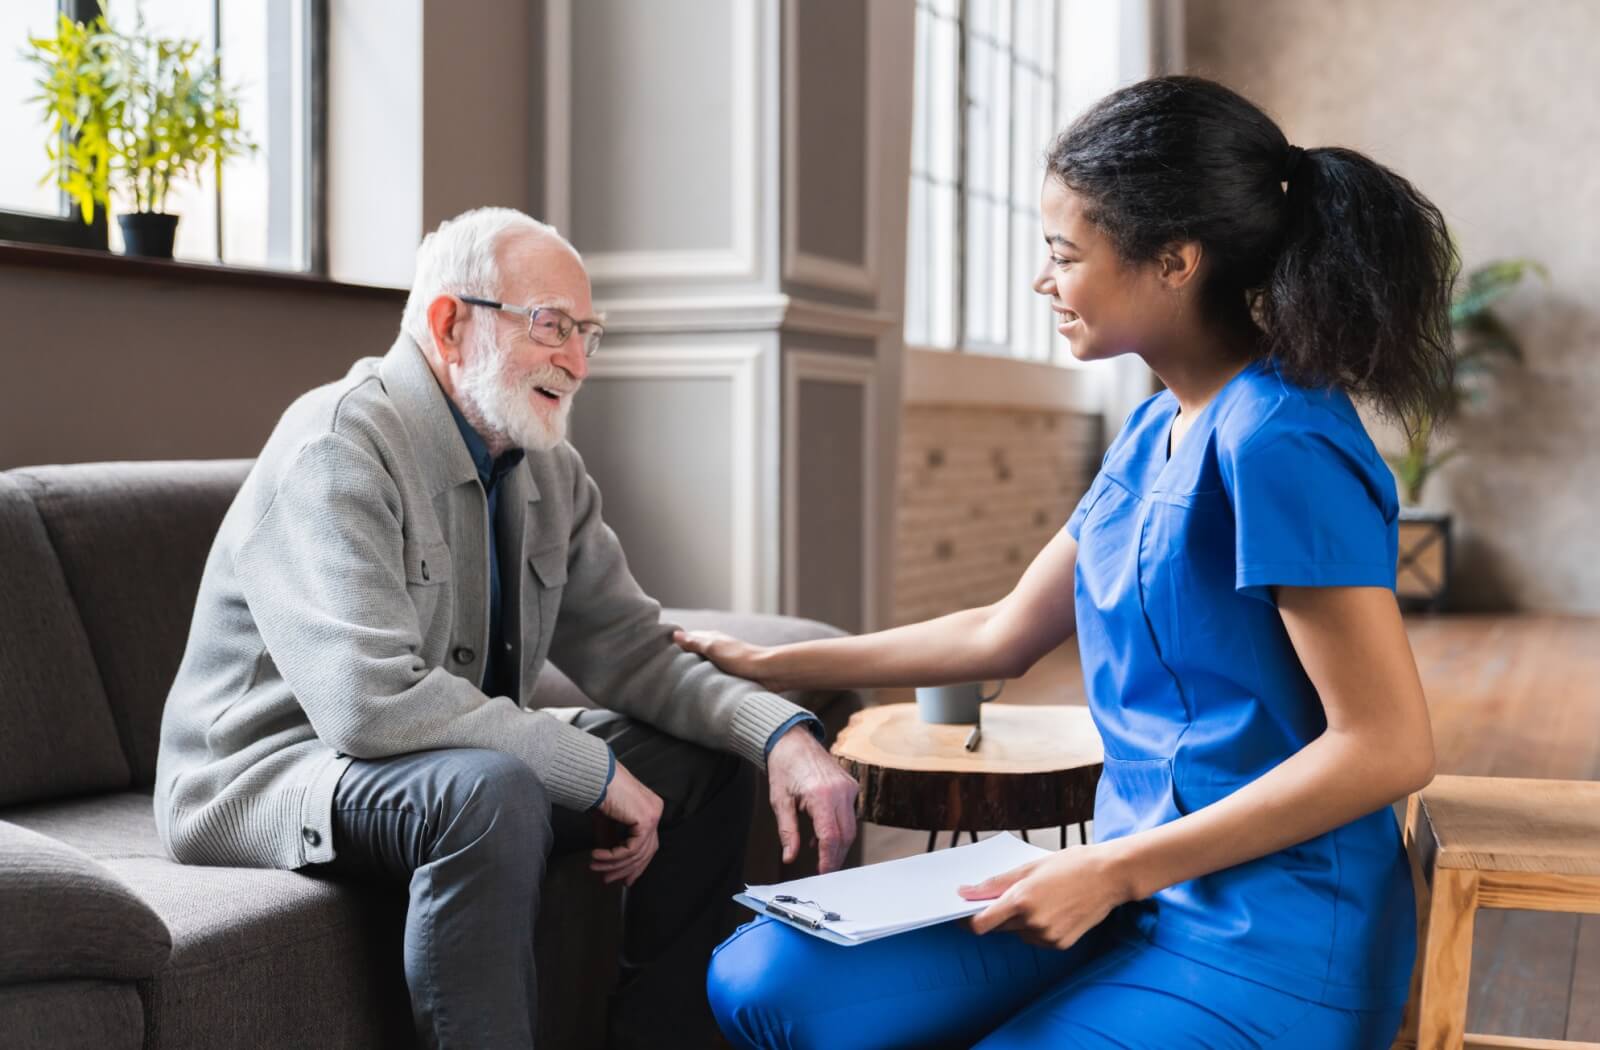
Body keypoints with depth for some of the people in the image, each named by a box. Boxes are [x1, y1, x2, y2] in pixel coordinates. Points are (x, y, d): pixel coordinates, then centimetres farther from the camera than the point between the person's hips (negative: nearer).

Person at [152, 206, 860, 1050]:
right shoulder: (337, 448, -22)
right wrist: (598, 773, -27)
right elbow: (372, 702, -33)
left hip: (465, 769, 9)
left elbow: (630, 650, 2)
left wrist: (781, 732, -16)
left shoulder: (549, 472, 4)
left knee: (704, 763, 3)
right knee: (491, 790, -37)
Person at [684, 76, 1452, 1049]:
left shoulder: (1279, 444, -18)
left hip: (1266, 949, -8)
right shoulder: (1151, 435, 9)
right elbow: (1004, 635, 18)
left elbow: (1388, 746, -20)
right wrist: (768, 665, 20)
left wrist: (1113, 870, -18)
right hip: (1138, 893, 8)